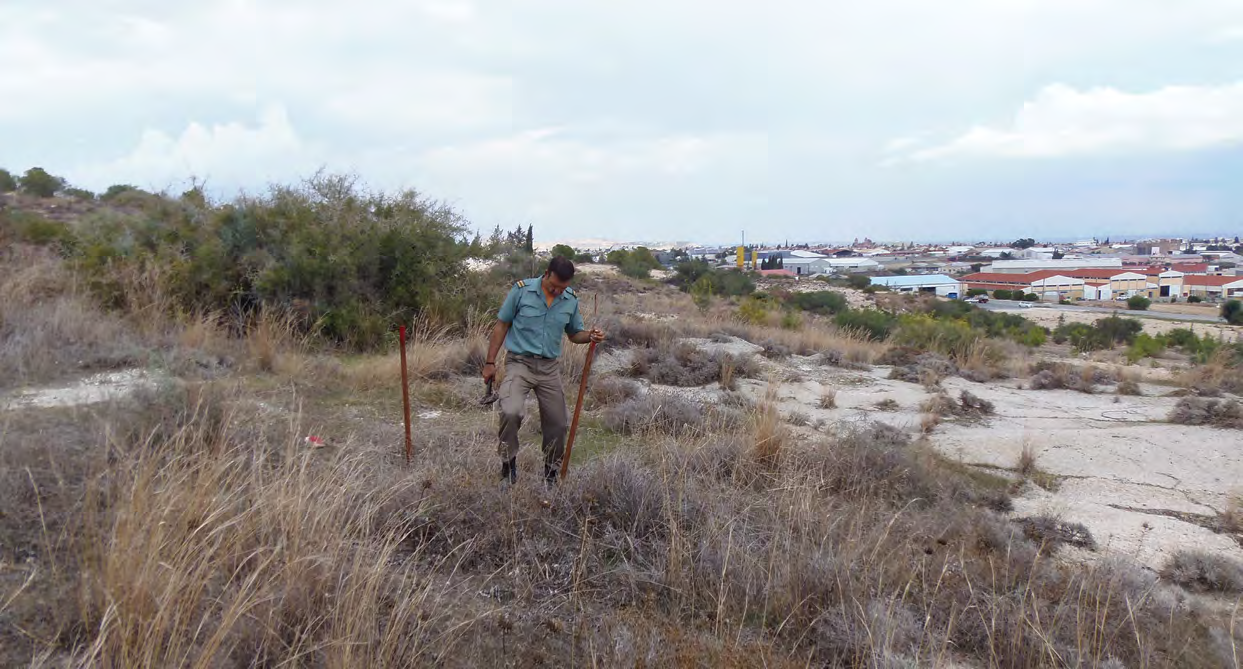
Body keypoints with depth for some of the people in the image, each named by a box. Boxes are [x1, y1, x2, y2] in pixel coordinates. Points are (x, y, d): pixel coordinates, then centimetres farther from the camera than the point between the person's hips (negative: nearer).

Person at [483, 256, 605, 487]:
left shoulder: (571, 300, 1)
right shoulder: (521, 290, -8)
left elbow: (575, 333, 14)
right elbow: (501, 326, -1)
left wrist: (590, 336, -10)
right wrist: (490, 362, -1)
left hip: (549, 367, 4)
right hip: (519, 363, -4)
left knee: (557, 424, 6)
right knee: (511, 412, -26)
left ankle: (551, 473, 27)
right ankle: (508, 463, -4)